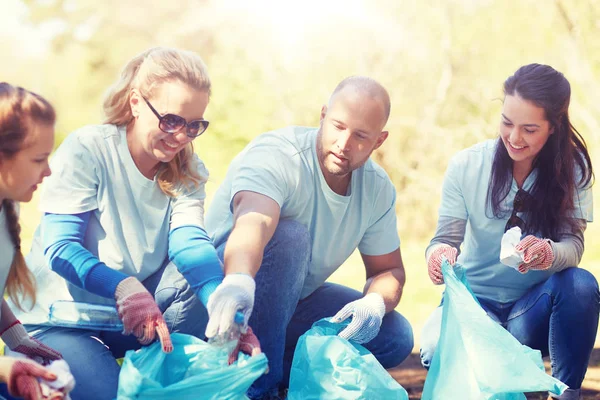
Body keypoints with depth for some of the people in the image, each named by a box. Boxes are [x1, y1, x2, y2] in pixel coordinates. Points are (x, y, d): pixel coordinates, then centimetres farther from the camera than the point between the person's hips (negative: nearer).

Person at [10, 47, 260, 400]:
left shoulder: (188, 171, 0)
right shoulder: (87, 149, -15)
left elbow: (189, 243, -17)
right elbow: (60, 247, -22)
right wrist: (123, 287, -43)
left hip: (135, 318, 5)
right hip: (63, 317, -4)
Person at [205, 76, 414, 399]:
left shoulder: (378, 189, -5)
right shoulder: (276, 156, -25)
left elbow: (389, 270, 3)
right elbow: (252, 222, -46)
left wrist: (376, 302, -22)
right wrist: (238, 280, -68)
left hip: (296, 300, 6)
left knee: (396, 338, -9)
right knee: (287, 235, -35)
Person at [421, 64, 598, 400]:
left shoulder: (572, 168, -7)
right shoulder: (466, 166, -9)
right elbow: (447, 237, -10)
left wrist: (548, 253, -42)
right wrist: (438, 253, -36)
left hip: (535, 306, 1)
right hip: (476, 299, -1)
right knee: (438, 351, -34)